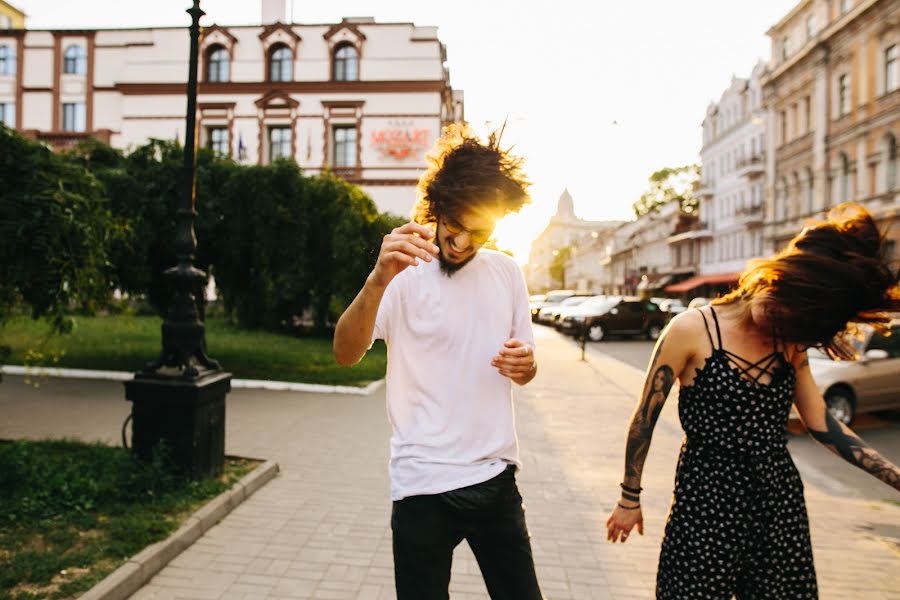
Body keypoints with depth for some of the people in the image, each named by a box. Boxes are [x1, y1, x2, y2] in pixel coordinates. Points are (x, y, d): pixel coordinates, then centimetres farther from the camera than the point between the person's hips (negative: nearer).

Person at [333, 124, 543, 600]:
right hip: (425, 486, -4)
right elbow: (346, 354, -24)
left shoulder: (507, 273, 5)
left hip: (497, 476, 5)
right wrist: (378, 280, -42)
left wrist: (524, 365, -8)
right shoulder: (405, 271, -10)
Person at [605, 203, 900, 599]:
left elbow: (821, 423, 10)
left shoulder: (790, 342, 5)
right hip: (707, 503, -5)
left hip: (781, 502, 6)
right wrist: (629, 499, -2)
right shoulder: (693, 329, -13)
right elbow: (645, 419, -8)